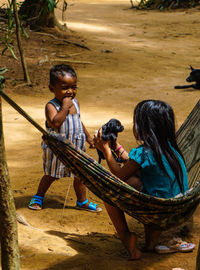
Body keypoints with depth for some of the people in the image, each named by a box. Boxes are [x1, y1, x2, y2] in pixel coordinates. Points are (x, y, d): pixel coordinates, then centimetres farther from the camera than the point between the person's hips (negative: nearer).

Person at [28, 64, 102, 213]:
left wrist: (88, 136, 22)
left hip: (76, 148, 5)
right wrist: (65, 107, -34)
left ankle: (82, 201, 30)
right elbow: (55, 123, -37)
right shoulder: (51, 106, -20)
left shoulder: (75, 102, 2)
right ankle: (38, 197, 35)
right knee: (50, 175, 13)